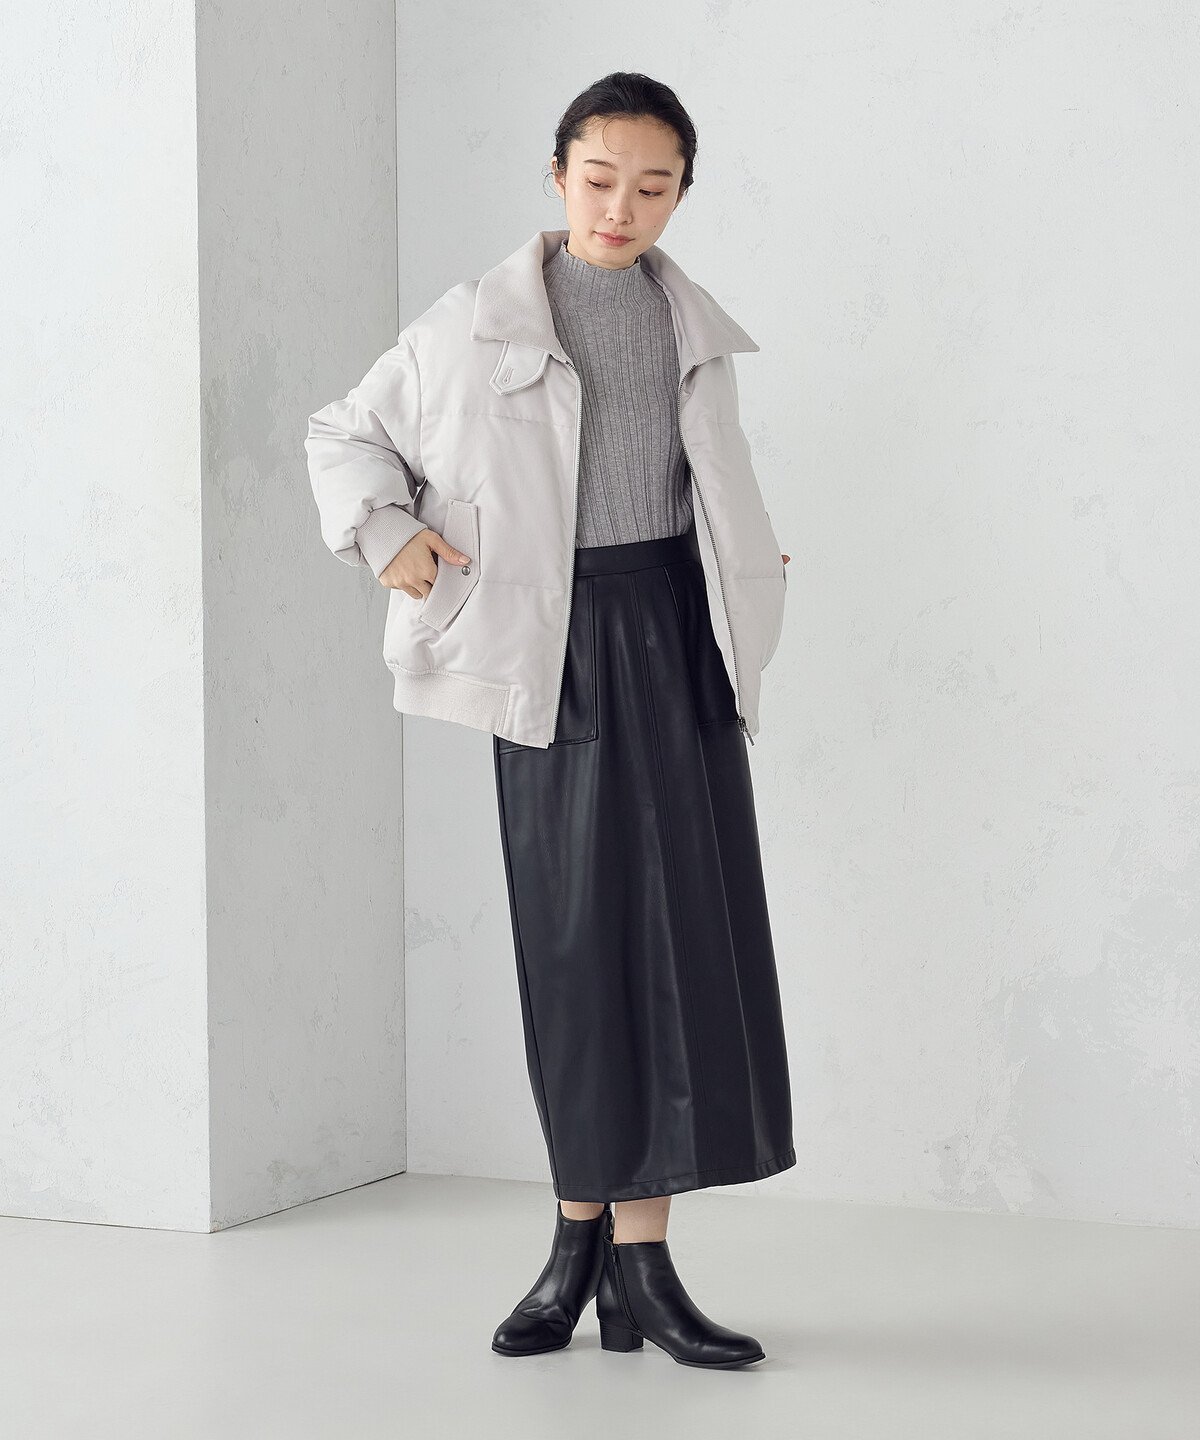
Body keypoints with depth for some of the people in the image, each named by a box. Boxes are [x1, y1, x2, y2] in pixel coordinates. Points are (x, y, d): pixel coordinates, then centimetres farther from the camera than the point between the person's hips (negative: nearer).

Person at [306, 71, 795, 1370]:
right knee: (578, 941, -2)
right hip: (557, 648, -3)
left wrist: (752, 566, 13)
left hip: (677, 635, 3)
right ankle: (591, 1241, 11)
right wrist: (385, 536, -7)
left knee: (685, 935, -3)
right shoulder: (480, 324, -1)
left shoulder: (689, 324, 12)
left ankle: (633, 1257, 2)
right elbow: (345, 432, 8)